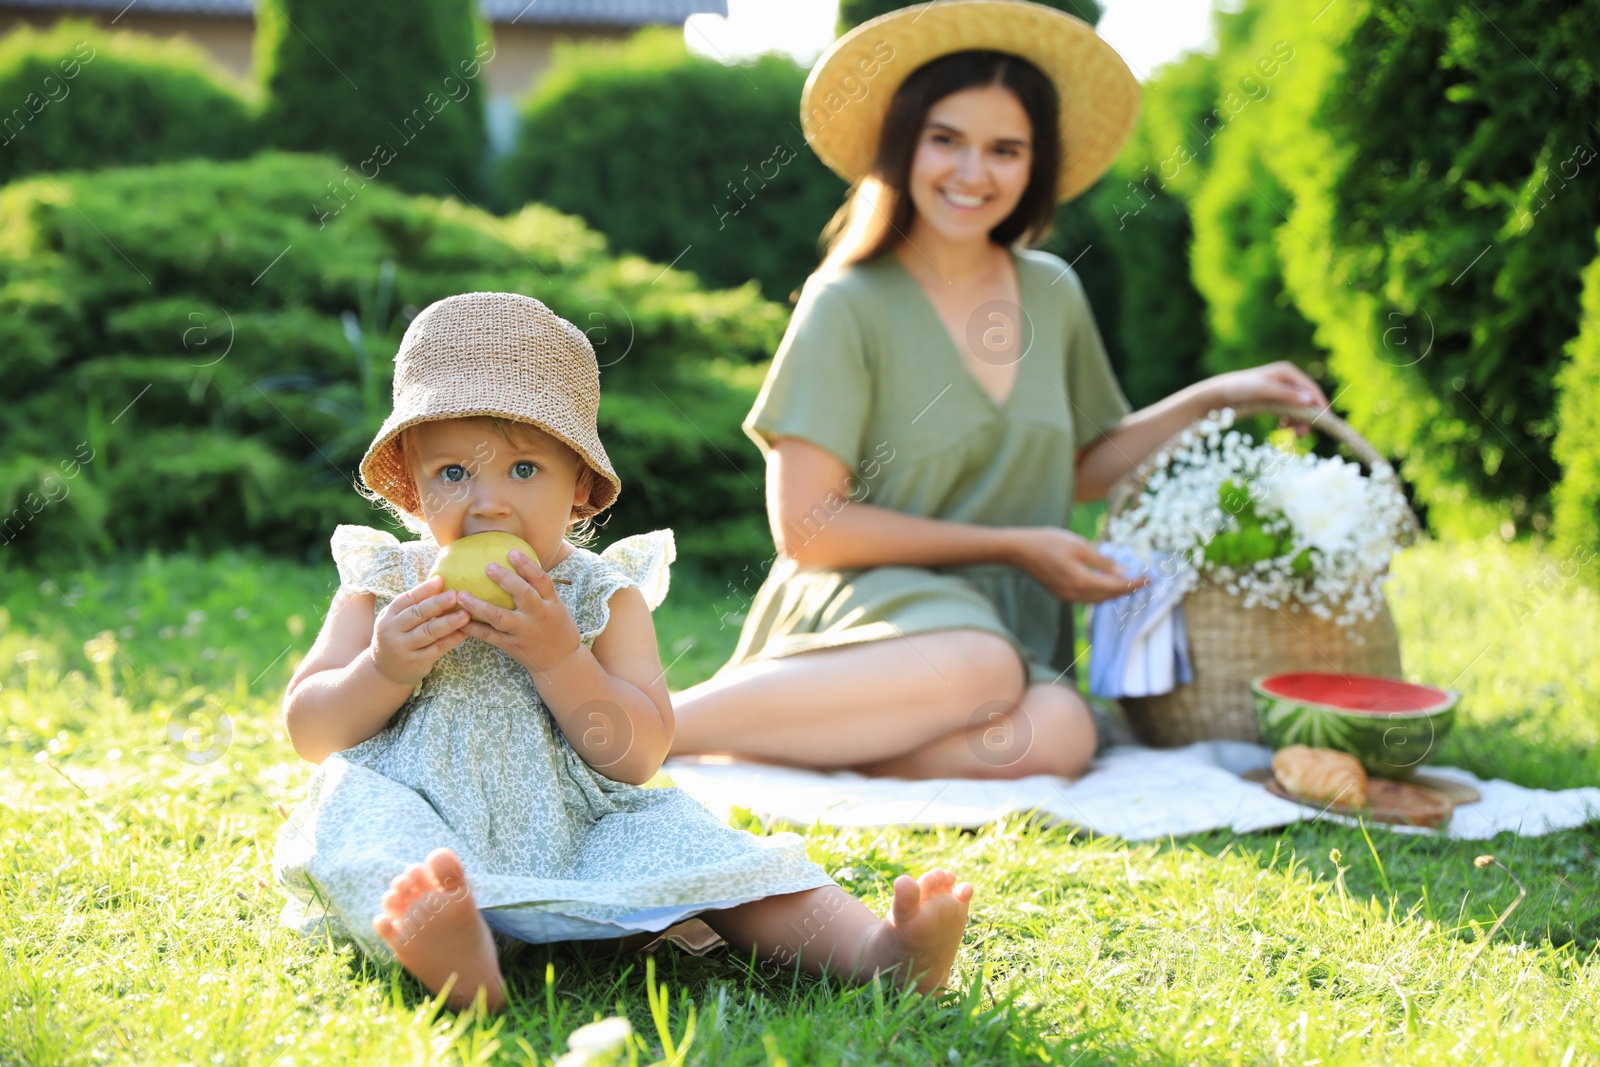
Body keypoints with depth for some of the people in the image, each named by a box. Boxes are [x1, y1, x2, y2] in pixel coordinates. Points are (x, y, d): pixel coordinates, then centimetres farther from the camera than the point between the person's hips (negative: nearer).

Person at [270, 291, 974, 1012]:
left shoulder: (605, 596, 4)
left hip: (577, 836, 1)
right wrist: (385, 668, -15)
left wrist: (557, 657, -20)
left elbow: (638, 756, -6)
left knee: (678, 838, -23)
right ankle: (449, 953, -60)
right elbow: (308, 732, 5)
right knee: (359, 806, -30)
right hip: (430, 837, 0)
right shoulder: (385, 587, 7)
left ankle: (875, 948, -35)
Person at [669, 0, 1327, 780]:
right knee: (979, 668, -40)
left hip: (1010, 624, 5)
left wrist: (1212, 398, 12)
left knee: (1057, 736, -32)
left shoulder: (1053, 294, 11)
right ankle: (650, 723, -27)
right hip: (862, 608, -5)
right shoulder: (850, 304, -7)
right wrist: (1010, 546, -8)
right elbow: (805, 526, -10)